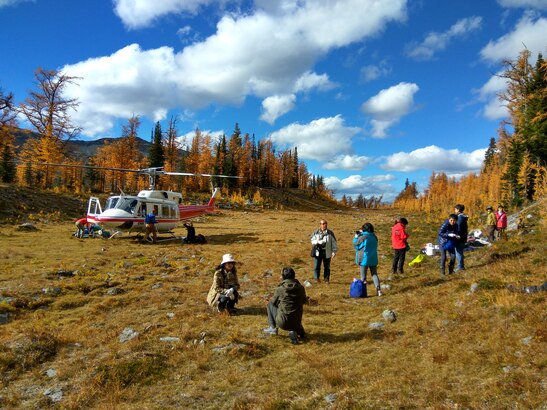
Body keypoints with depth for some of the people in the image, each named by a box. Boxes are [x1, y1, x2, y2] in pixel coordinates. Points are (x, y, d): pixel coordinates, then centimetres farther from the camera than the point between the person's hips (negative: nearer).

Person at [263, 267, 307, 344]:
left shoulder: (280, 289, -10)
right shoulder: (301, 288, -2)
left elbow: (273, 302, 7)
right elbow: (304, 301, 17)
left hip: (283, 323, -3)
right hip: (296, 322, 3)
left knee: (270, 304, 18)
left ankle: (273, 328, 19)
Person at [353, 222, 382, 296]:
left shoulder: (362, 237, -17)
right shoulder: (374, 237, 2)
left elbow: (356, 245, -8)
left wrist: (356, 237, 8)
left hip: (364, 259, -5)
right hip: (373, 259, 5)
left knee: (363, 277, 5)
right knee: (374, 274, 15)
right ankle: (378, 290, 8)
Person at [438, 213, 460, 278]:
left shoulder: (455, 226, -4)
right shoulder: (445, 224, -23)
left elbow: (456, 233, 7)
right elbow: (440, 233, -25)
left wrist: (456, 236, -16)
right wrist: (449, 235, -32)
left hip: (450, 242, 6)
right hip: (442, 242, -6)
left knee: (453, 256, 3)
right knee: (443, 257, -9)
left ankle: (451, 270, 22)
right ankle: (442, 272, 3)